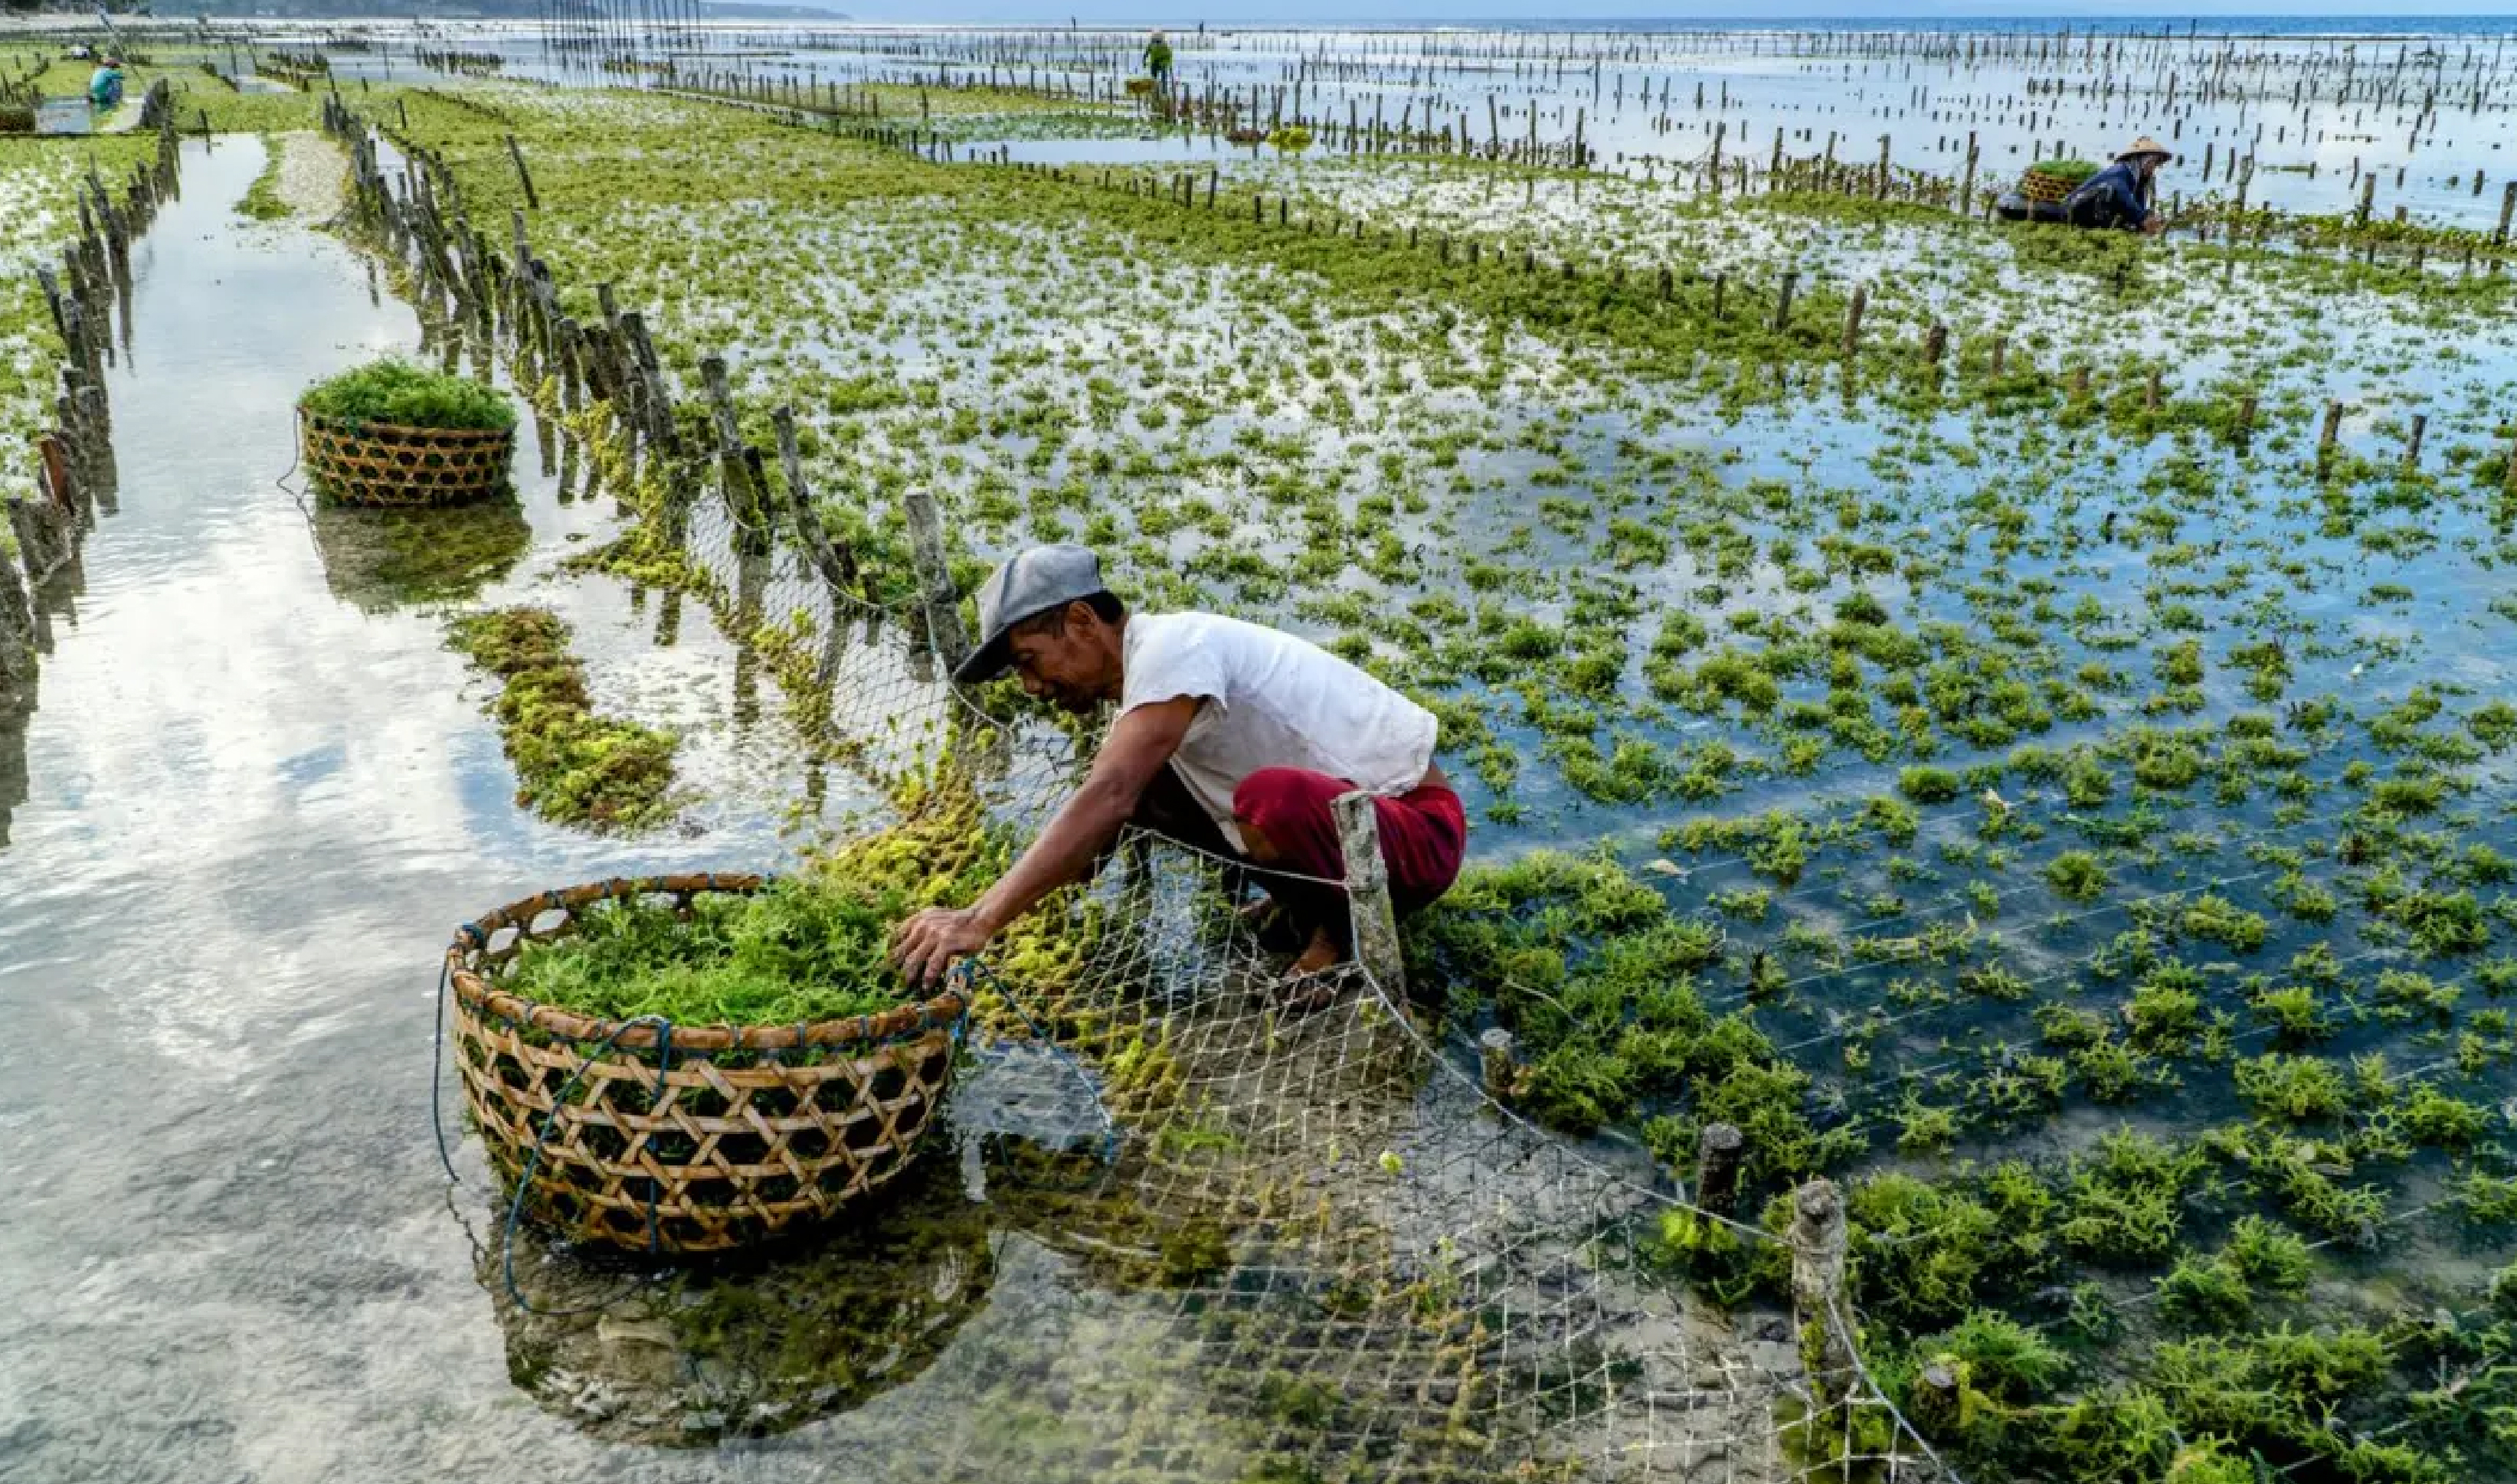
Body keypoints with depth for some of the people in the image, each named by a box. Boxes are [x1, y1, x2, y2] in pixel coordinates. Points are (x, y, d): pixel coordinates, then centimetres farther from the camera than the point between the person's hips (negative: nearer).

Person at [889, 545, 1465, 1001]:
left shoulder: (1173, 645, -23)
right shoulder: (1140, 675, 7)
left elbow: (1109, 797, -36)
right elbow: (1110, 808, 10)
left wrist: (980, 920, -39)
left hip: (1418, 829, -9)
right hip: (1342, 805, 9)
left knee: (1272, 798, -39)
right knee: (1145, 784, 3)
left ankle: (1339, 929, -9)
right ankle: (1304, 900, 10)